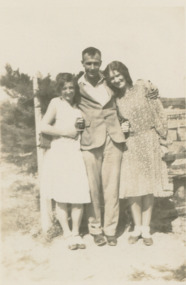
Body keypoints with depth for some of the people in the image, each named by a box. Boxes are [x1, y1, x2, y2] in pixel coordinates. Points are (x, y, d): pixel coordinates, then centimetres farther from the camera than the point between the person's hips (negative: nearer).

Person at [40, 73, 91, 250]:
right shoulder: (56, 103, 1)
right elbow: (43, 127, -7)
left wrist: (82, 126, 6)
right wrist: (66, 132, -8)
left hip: (76, 154, 4)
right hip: (59, 154, -4)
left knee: (80, 196, -1)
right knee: (61, 197, 0)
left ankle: (76, 233, 16)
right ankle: (67, 233, 16)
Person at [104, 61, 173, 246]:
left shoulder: (143, 87, -2)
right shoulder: (115, 99, 4)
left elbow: (158, 111, 0)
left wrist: (163, 136, -4)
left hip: (149, 141, -1)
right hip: (130, 145, 2)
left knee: (148, 187, 4)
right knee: (132, 188, 1)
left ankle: (146, 229, 16)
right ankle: (137, 227, 18)